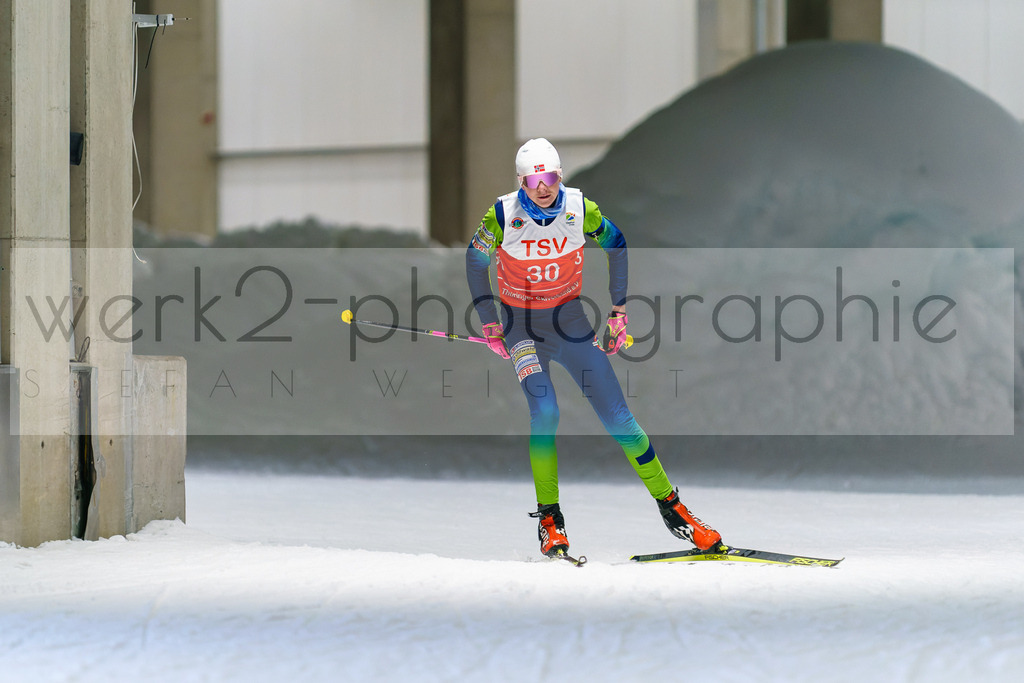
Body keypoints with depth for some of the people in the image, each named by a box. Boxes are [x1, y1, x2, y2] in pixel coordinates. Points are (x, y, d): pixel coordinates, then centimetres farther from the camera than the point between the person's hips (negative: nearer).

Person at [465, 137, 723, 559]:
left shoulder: (580, 209, -13)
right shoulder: (504, 214, -16)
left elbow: (615, 244, 6)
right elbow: (476, 259, 0)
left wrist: (618, 310, 5)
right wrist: (489, 322, -3)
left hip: (569, 318, 2)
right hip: (520, 322, -2)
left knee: (617, 416, -4)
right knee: (544, 410, -24)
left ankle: (671, 507, 7)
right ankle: (549, 519, -12)